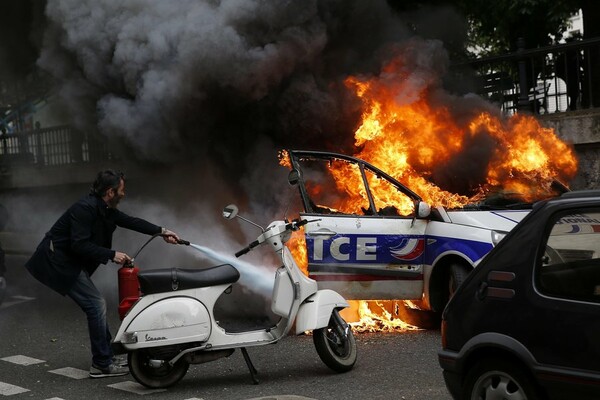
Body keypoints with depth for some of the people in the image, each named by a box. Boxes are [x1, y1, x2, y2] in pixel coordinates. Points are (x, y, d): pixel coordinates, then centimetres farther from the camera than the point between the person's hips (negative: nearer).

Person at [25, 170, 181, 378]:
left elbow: (130, 221, 15)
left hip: (71, 262, 10)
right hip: (58, 261, -10)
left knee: (96, 306, 9)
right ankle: (102, 364, -6)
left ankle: (107, 357, 16)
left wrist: (161, 231, 11)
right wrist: (112, 255, -24)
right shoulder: (85, 208, -22)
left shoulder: (106, 210, 6)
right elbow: (79, 245, -27)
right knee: (96, 304, -11)